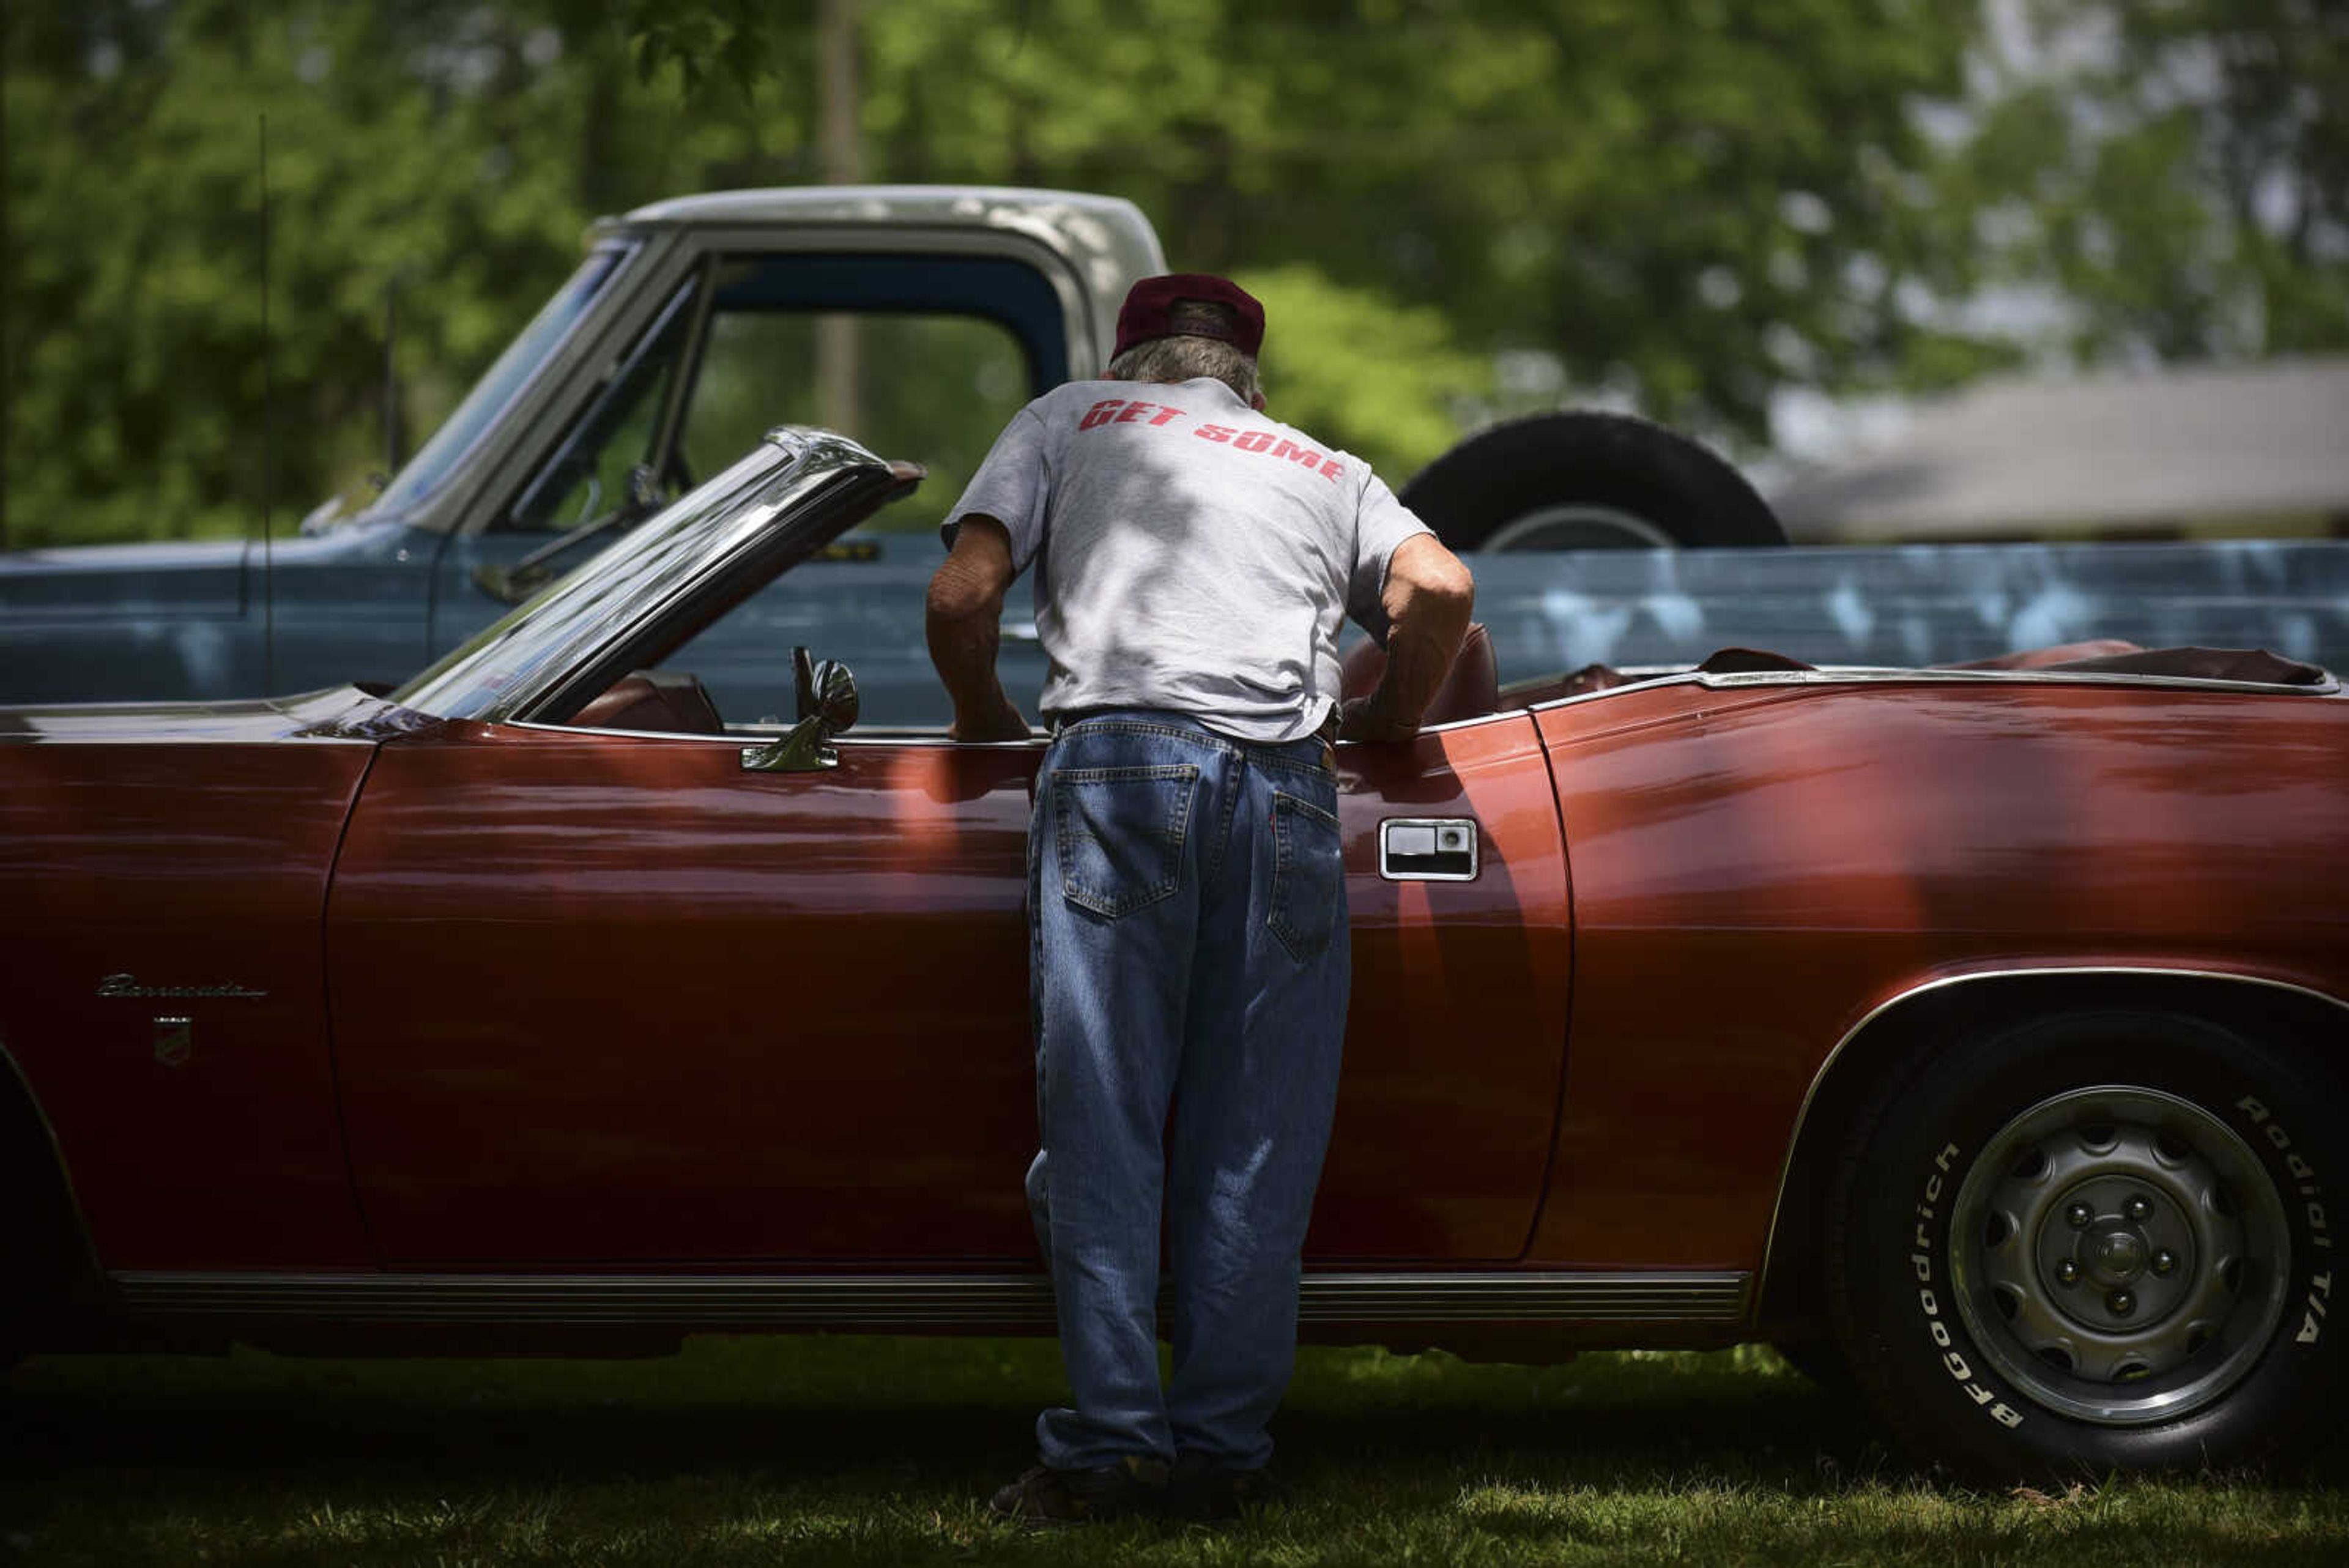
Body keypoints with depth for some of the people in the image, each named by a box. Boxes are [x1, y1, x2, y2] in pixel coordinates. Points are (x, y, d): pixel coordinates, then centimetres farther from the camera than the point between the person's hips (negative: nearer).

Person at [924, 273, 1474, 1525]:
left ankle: (1112, 1442, -11)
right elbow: (1440, 588, 10)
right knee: (1255, 1138, 3)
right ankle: (1223, 1448, 0)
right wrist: (1383, 724, 26)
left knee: (1102, 1117, -4)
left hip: (1119, 759, -2)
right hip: (1287, 785, 2)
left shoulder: (1067, 419, 25)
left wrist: (986, 720, 29)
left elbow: (961, 596, 12)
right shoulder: (1324, 470, 29)